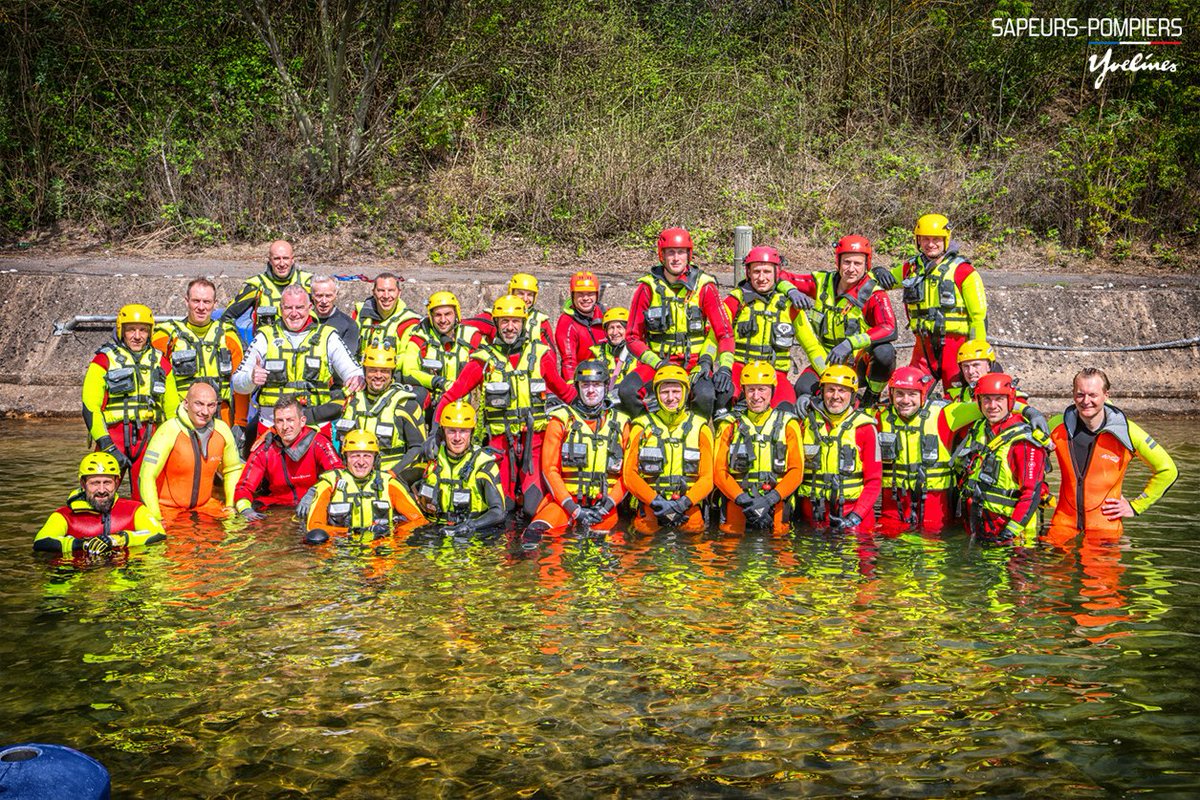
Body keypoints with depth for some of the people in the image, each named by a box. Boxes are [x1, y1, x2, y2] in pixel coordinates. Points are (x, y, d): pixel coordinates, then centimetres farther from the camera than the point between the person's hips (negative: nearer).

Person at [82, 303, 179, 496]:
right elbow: (90, 407, -5)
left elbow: (172, 408, 20)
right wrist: (107, 446, -13)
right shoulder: (104, 361, 2)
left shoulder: (160, 362, 14)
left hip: (149, 439, 3)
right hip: (113, 437, -3)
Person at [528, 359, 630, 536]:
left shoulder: (620, 423, 11)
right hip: (565, 500, -2)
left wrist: (606, 507, -8)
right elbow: (550, 469, 0)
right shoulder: (561, 420, 5)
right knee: (538, 531, -27)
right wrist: (573, 509, -11)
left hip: (604, 503, 3)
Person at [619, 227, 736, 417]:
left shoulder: (704, 286, -2)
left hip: (695, 362, -1)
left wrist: (725, 367, -14)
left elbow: (724, 332, 0)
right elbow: (633, 337, 1)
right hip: (657, 360, 1)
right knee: (627, 392, -28)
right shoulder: (648, 287, -1)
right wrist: (658, 363, -13)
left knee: (706, 395, -33)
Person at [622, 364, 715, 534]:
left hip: (687, 507, 1)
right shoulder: (642, 427, 8)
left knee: (694, 526, -22)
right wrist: (655, 501, -11)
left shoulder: (700, 428, 9)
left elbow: (707, 477, 5)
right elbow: (629, 475, 3)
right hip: (650, 506, 0)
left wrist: (683, 503, -12)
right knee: (645, 529, -22)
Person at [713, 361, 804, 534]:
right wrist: (741, 498, -9)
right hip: (736, 507, 0)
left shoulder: (788, 424, 12)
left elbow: (797, 471, 5)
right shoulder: (729, 425, 13)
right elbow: (718, 471, 7)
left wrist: (770, 499, -9)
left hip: (776, 509, 0)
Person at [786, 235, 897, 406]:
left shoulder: (873, 294, -16)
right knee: (803, 390, -25)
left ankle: (872, 397, -6)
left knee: (884, 351, -35)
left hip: (862, 365, -3)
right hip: (827, 361, 3)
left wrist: (849, 343, -43)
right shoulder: (823, 283, -2)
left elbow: (890, 329, -33)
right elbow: (781, 277, 2)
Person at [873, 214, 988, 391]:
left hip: (955, 343, -4)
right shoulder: (911, 268, 11)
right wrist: (880, 272, -3)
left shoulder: (962, 270, -3)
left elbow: (979, 314, -4)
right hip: (924, 345, 4)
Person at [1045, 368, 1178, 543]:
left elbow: (1167, 470, -2)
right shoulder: (1058, 426, -7)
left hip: (1105, 521, -1)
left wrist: (1135, 506, -2)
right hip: (1065, 518, 1)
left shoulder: (1125, 431, -12)